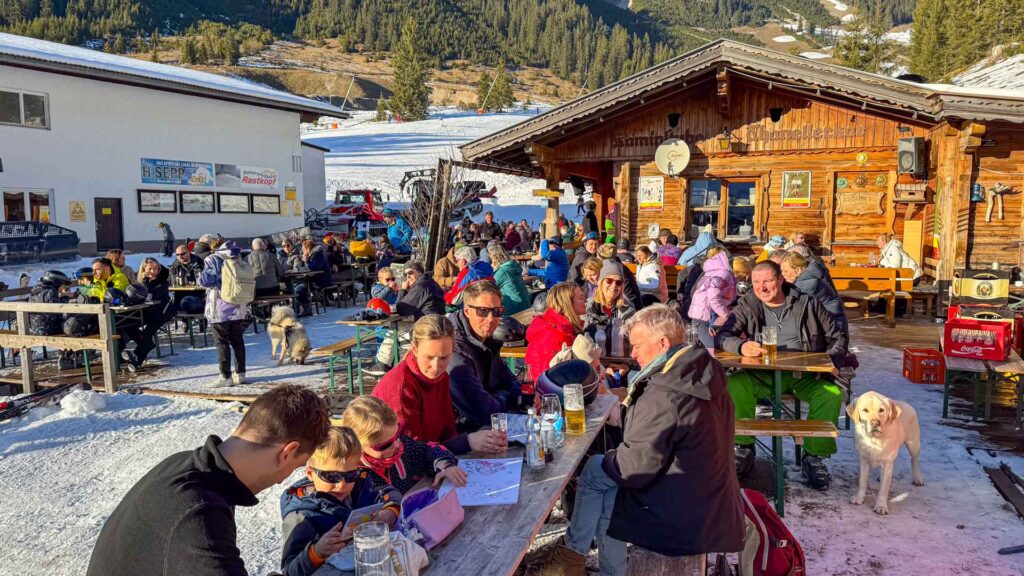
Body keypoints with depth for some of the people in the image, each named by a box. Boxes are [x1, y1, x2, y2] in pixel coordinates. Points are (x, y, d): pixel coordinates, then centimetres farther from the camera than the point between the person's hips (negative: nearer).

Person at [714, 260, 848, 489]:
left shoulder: (807, 303, 7)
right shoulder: (747, 306, 7)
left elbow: (837, 337, 14)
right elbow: (722, 337, -4)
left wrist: (833, 361, -7)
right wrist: (741, 346, -27)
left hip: (805, 375, 0)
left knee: (832, 393, -29)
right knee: (734, 384, -29)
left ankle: (814, 456, -10)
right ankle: (743, 448, -12)